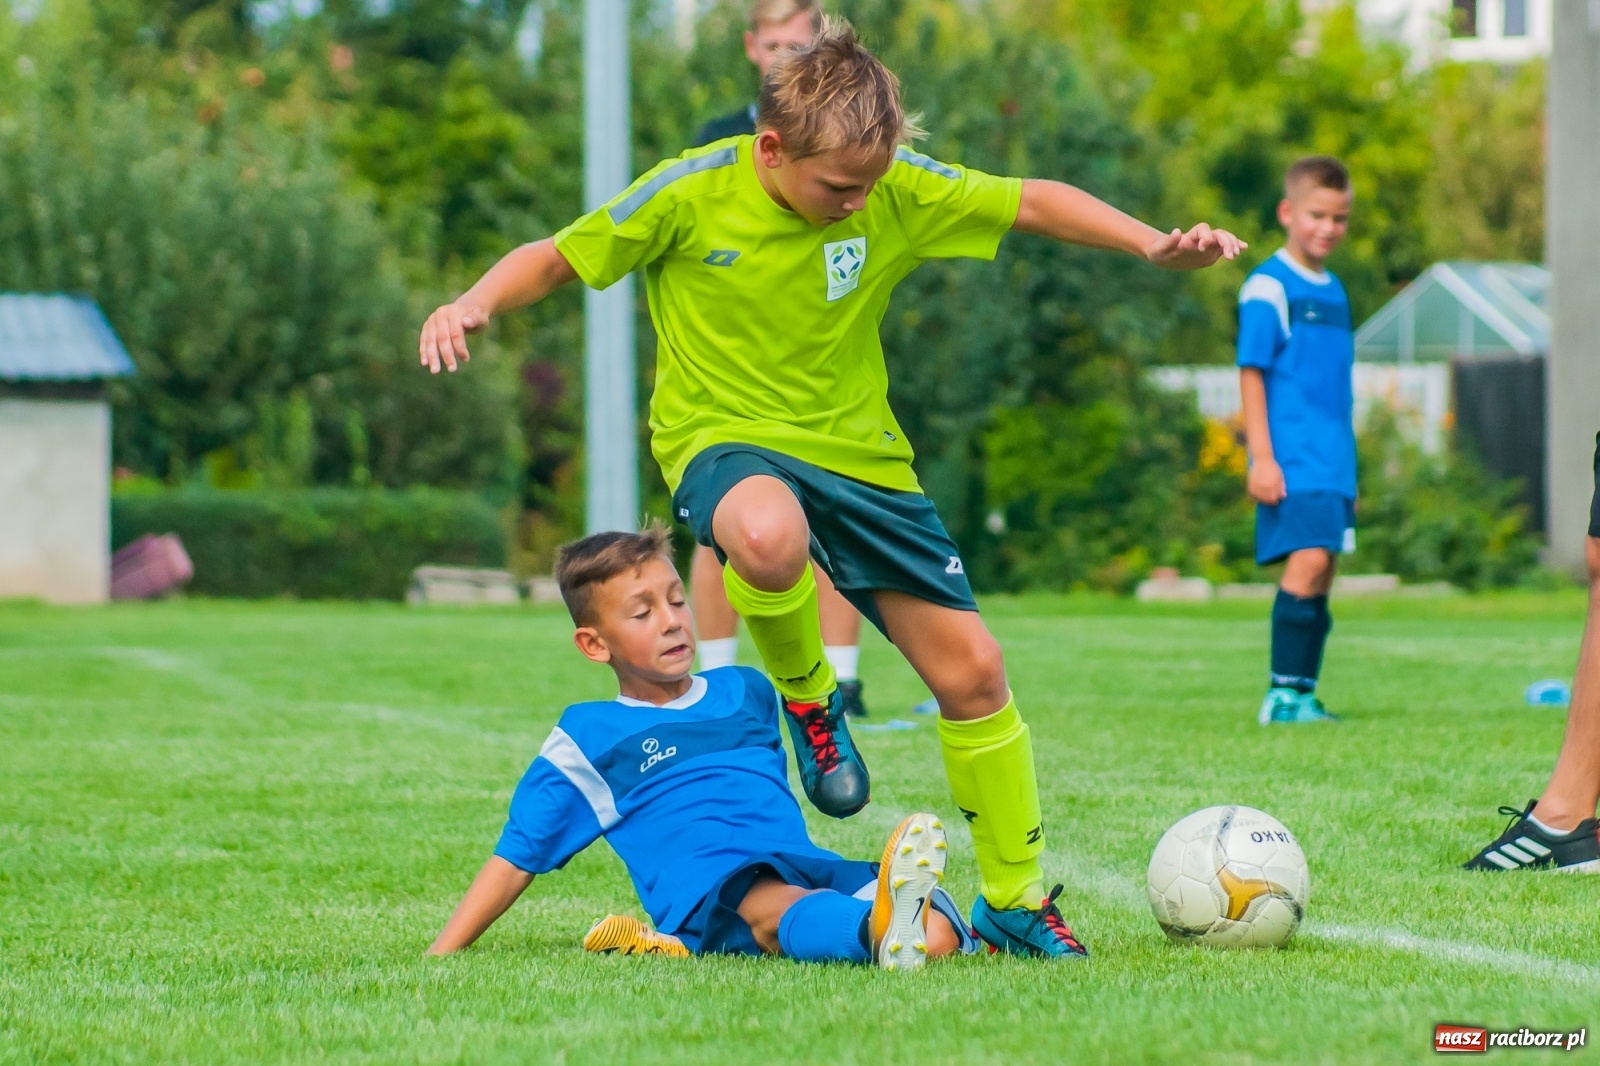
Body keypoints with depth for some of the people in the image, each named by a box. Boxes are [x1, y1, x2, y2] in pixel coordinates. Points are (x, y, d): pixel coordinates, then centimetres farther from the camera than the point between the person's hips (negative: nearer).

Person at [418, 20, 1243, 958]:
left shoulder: (896, 189, -9)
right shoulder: (690, 196, -15)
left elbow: (1035, 204, -1)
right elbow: (556, 258, -5)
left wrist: (1155, 245, -15)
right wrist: (476, 303, -24)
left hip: (860, 451, 4)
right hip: (725, 439, -3)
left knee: (972, 670, 0)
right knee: (769, 536, -42)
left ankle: (1016, 901, 20)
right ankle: (807, 697, -7)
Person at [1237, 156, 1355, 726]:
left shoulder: (1334, 291, 17)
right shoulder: (1268, 287, -6)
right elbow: (1251, 372, -10)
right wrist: (1261, 456, -16)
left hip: (1333, 461, 8)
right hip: (1291, 459, -8)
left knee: (1320, 574, 6)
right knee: (1307, 560, -19)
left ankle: (1303, 694, 9)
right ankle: (1282, 693, -15)